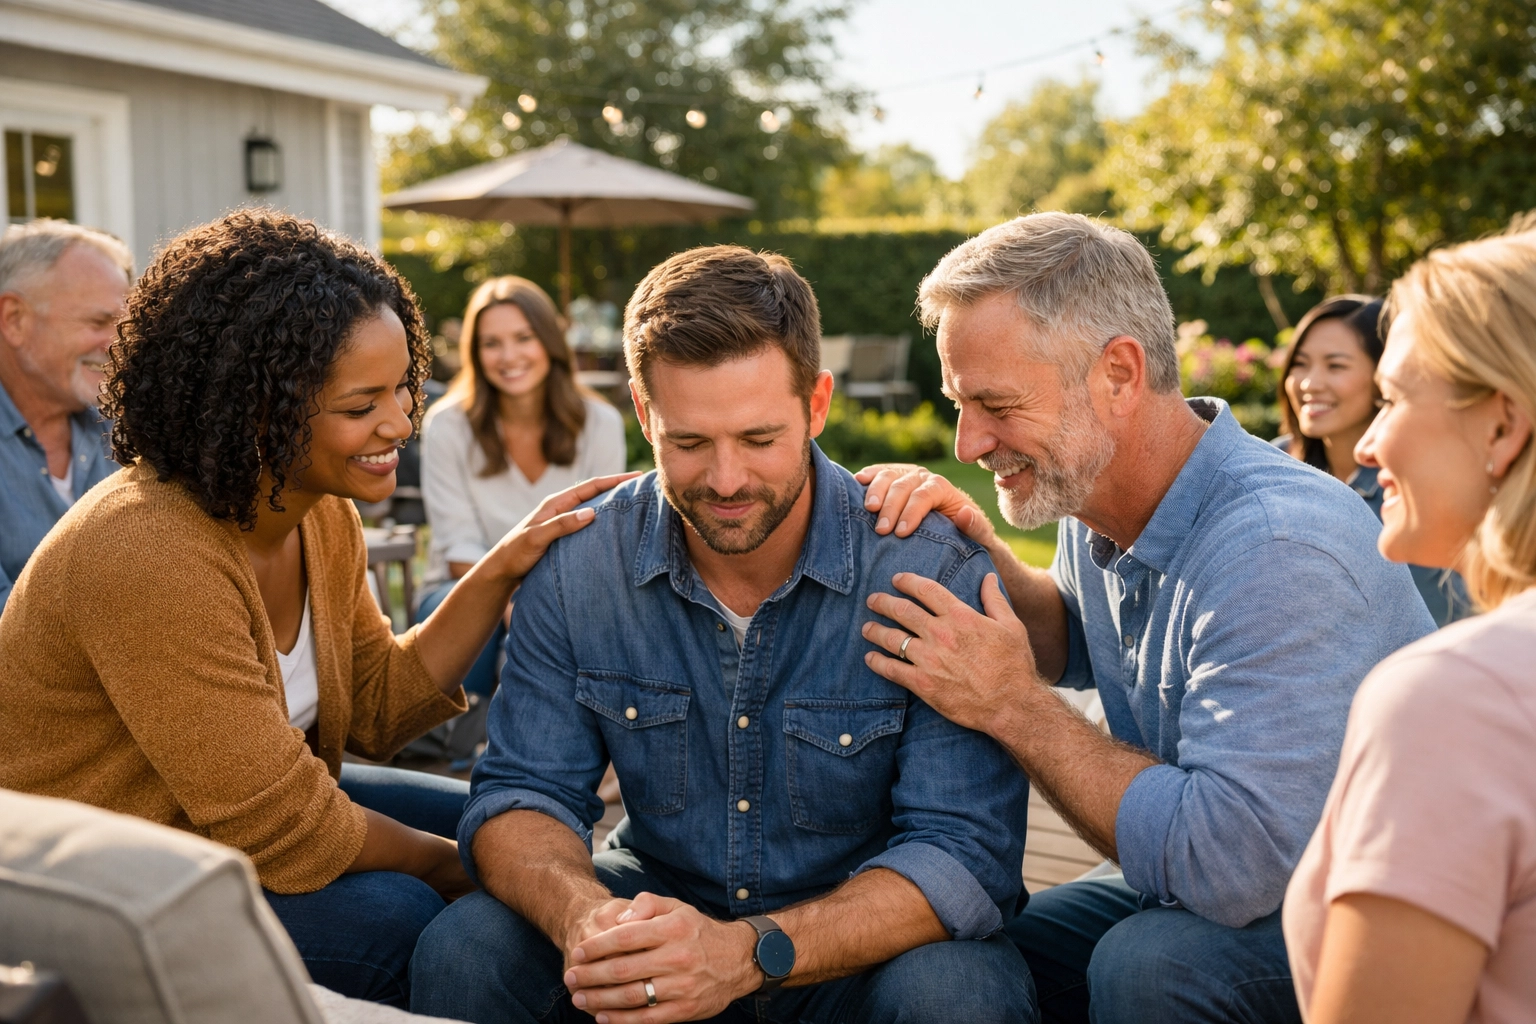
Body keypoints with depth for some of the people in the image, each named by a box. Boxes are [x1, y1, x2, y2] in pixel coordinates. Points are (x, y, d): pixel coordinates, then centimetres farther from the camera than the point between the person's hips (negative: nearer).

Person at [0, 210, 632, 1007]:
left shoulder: (322, 515, -4)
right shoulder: (149, 558, -33)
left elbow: (376, 709, 1)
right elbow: (284, 831, -29)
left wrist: (500, 570, -9)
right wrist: (446, 864, -14)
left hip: (234, 816, 9)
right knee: (395, 919, -27)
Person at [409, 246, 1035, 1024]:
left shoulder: (936, 571, -20)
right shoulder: (578, 566, -9)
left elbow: (964, 850, -23)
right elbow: (522, 793, -7)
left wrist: (751, 954, -39)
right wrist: (584, 916, -31)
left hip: (864, 937, -2)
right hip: (661, 895, 2)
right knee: (461, 952, -21)